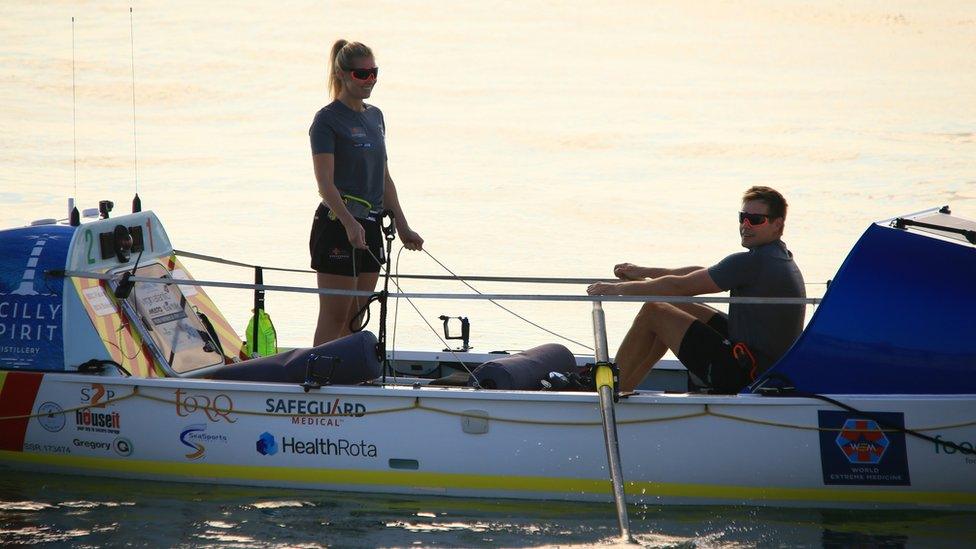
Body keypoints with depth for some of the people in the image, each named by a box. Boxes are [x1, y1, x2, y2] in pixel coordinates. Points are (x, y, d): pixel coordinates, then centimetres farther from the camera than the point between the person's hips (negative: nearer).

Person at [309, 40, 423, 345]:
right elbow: (325, 182, -17)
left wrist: (402, 227, 16)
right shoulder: (327, 120, -8)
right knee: (334, 320, -7)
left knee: (355, 321, 9)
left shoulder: (375, 116, 15)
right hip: (337, 226, -7)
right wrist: (349, 224, -30)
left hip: (370, 226, 7)